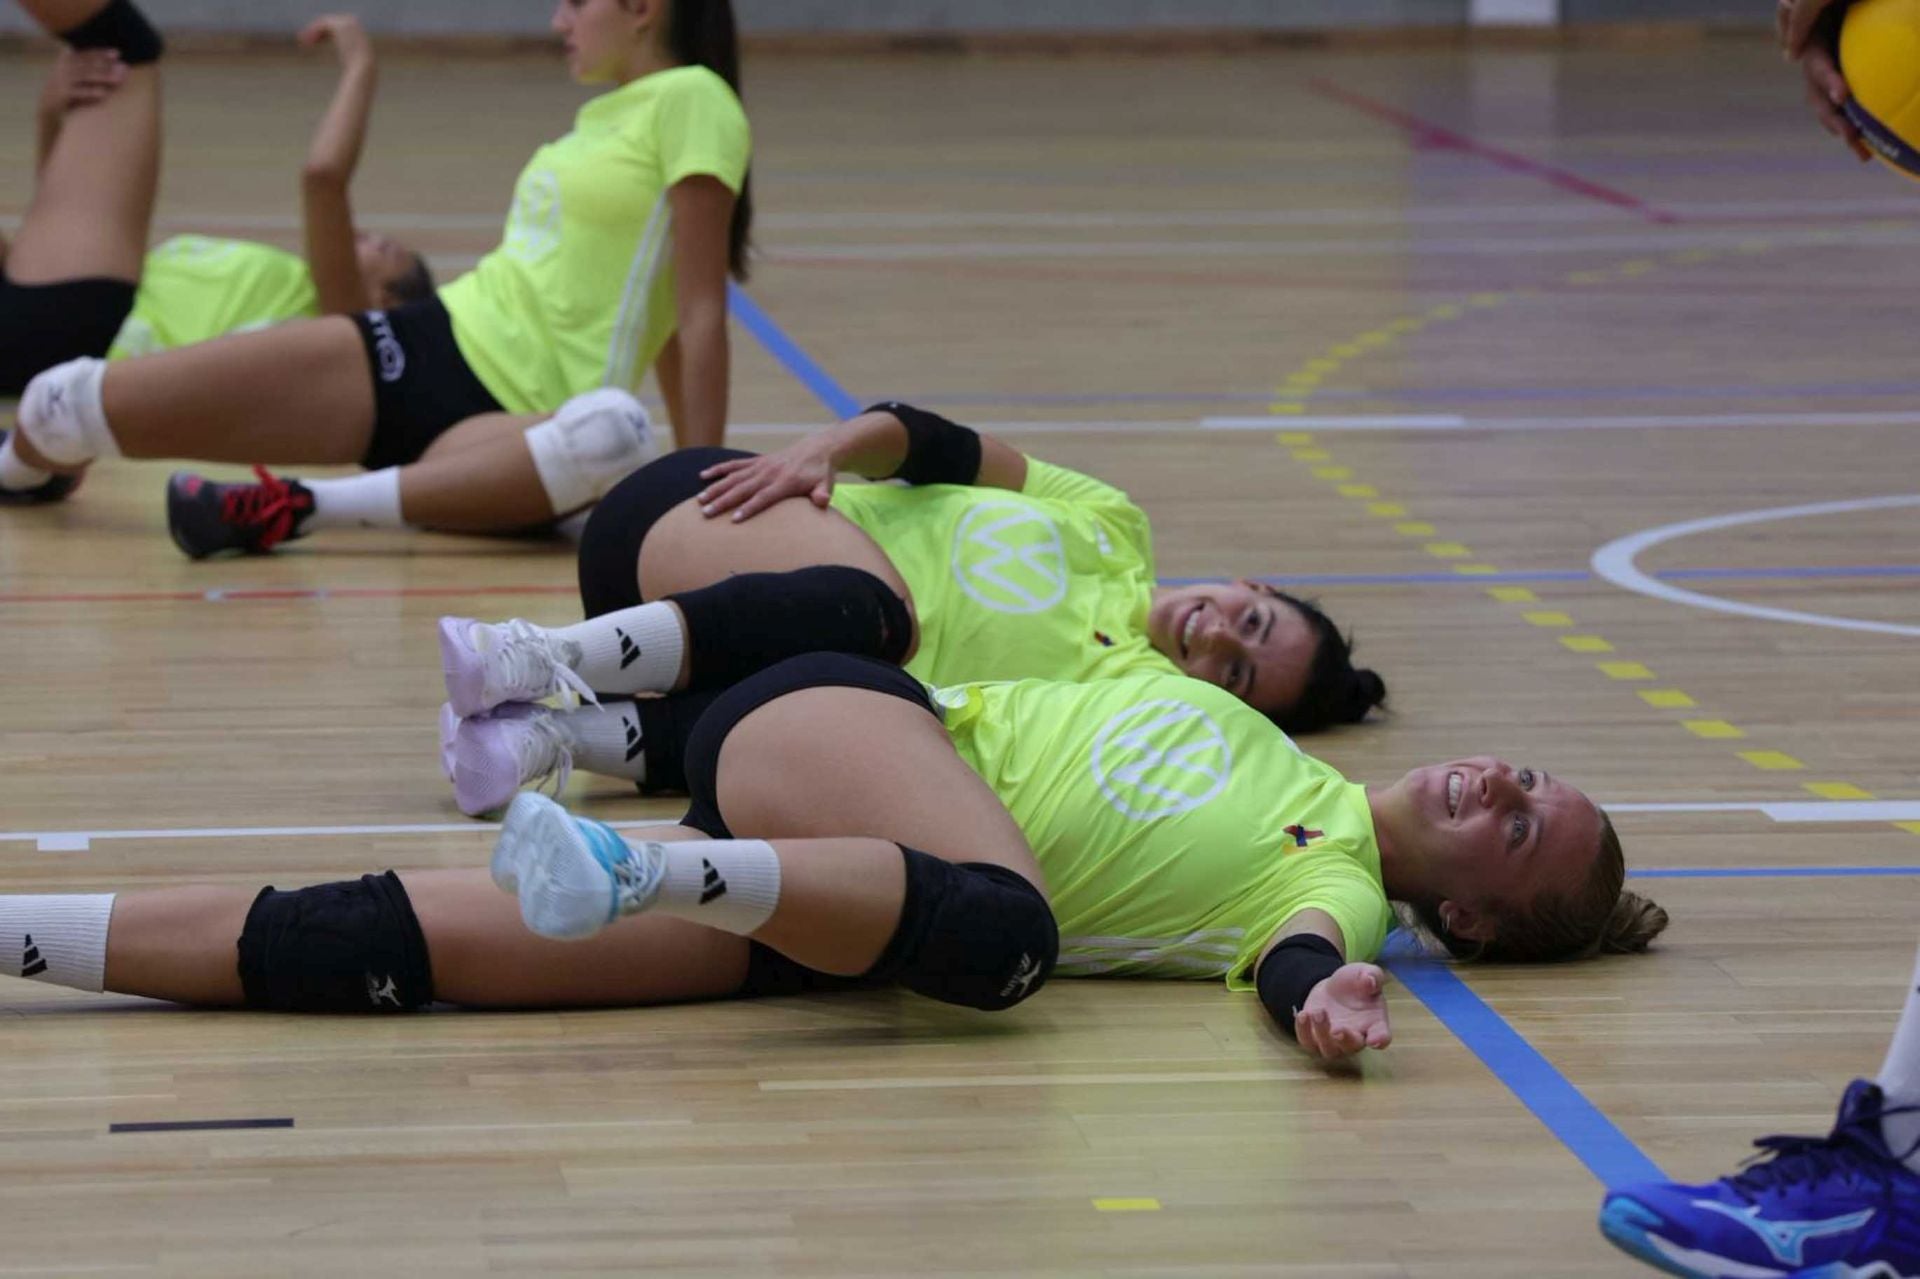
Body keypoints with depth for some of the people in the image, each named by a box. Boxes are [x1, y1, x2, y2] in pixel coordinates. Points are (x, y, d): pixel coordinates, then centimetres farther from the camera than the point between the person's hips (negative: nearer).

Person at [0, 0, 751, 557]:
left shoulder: (690, 100, -5)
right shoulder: (608, 112, 16)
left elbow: (697, 311, -12)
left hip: (516, 423, -7)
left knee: (616, 433, -46)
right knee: (68, 404, -4)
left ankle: (300, 509, -43)